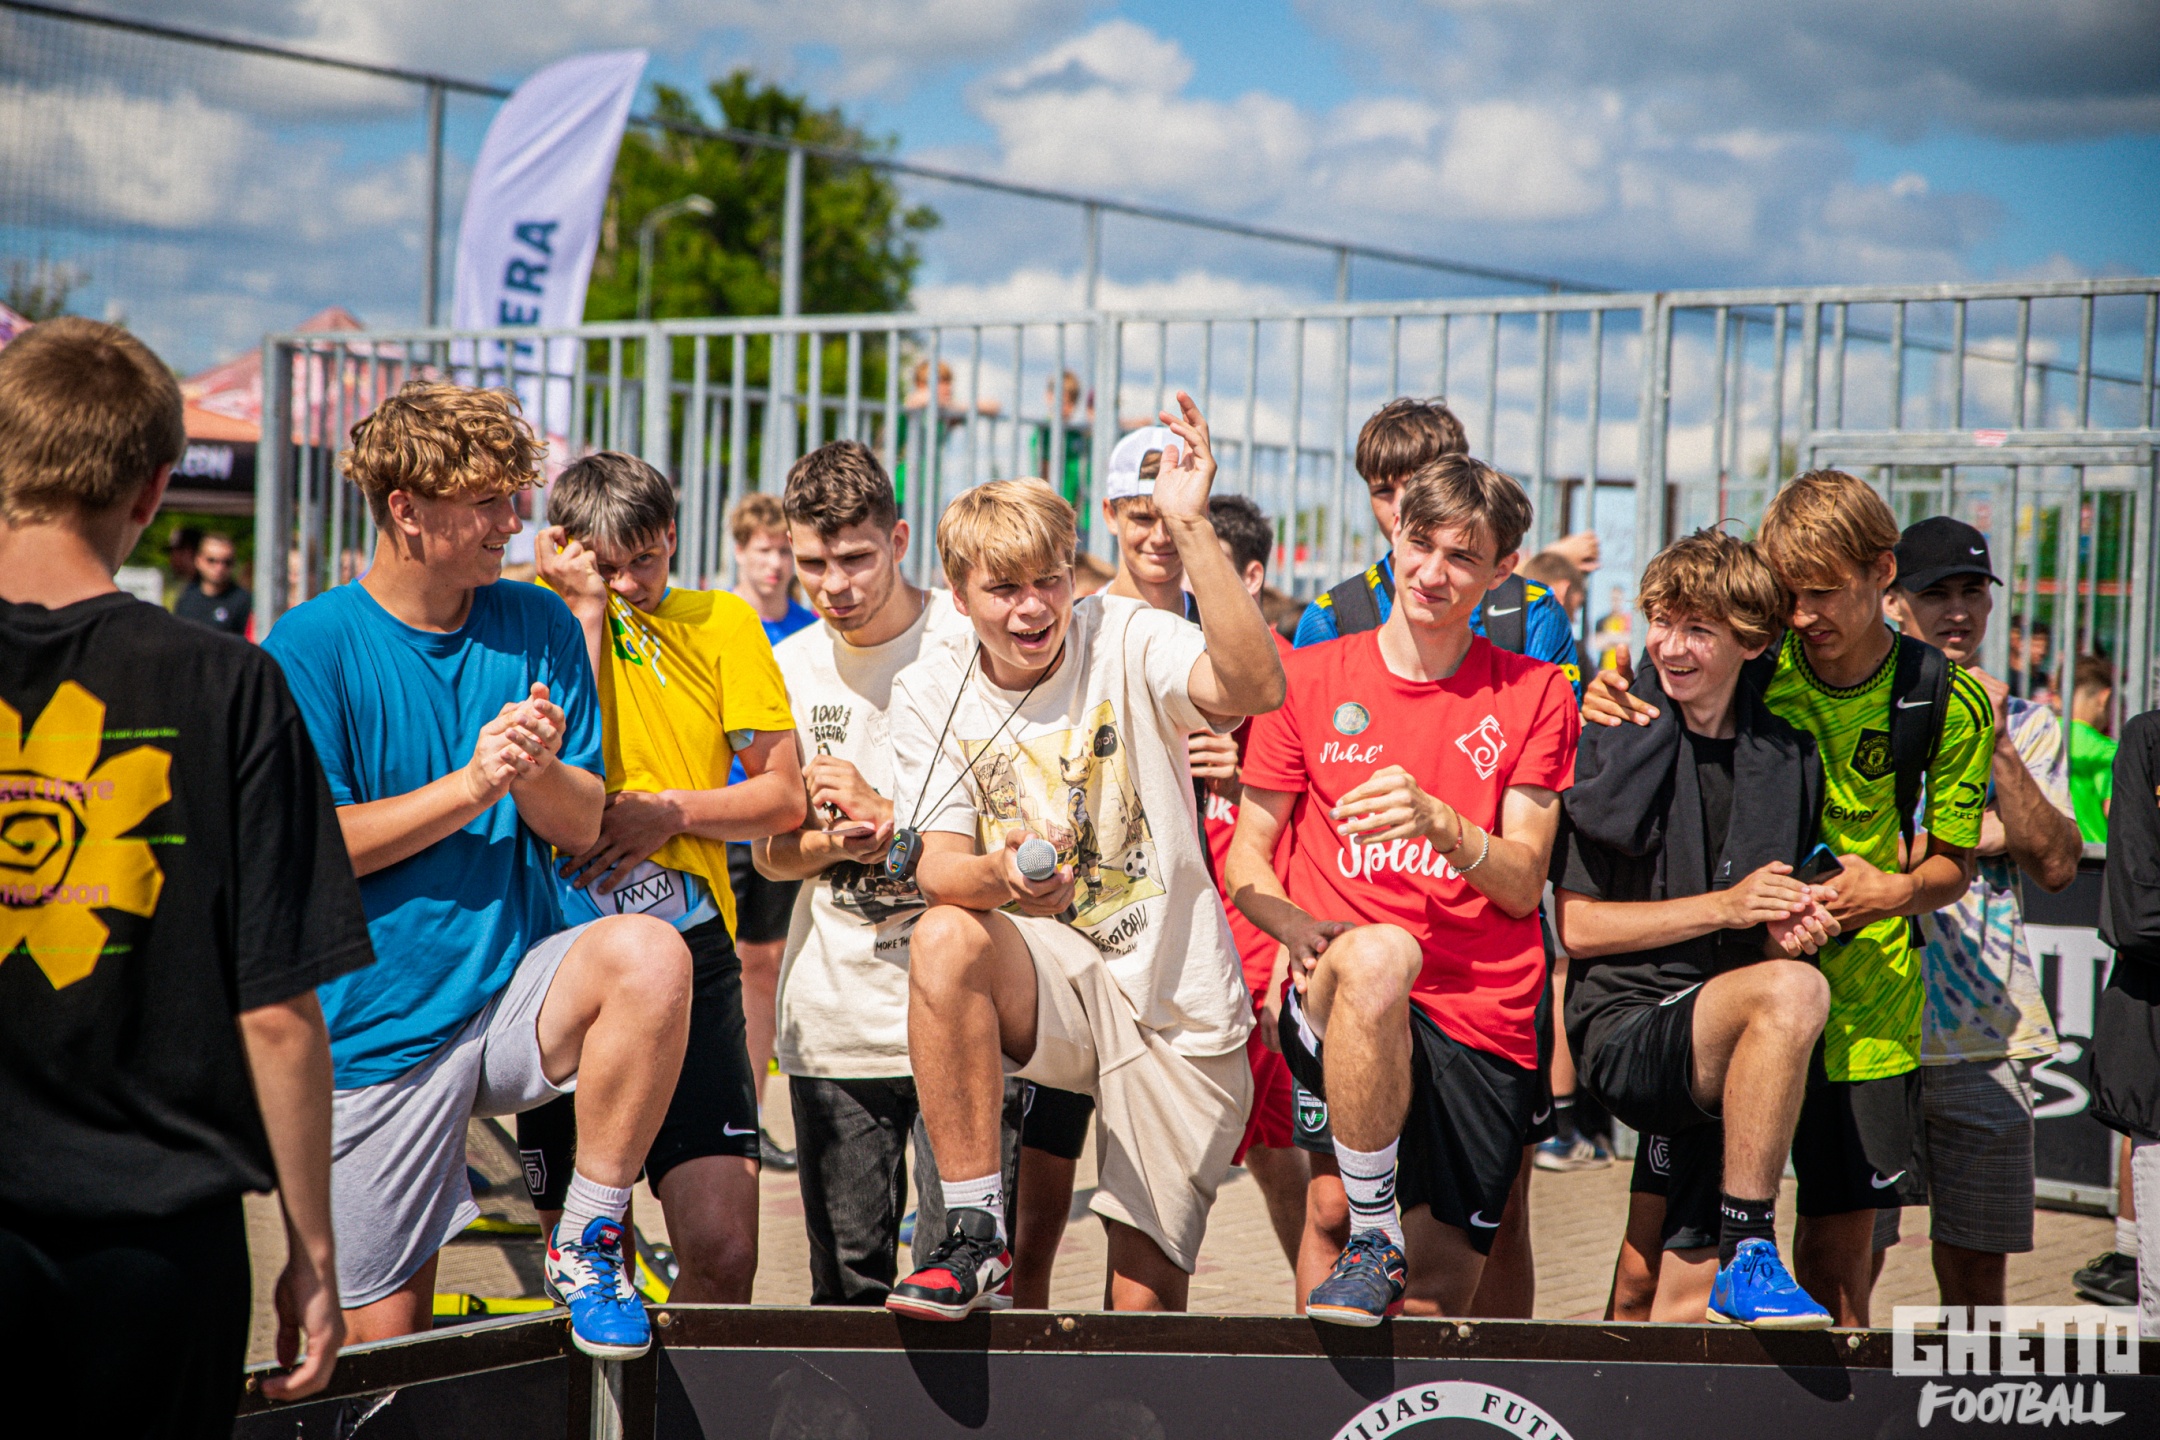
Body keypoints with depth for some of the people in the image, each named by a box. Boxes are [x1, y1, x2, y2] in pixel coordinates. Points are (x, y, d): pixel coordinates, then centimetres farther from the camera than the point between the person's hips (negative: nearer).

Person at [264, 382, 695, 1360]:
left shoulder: (540, 629, 5)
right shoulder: (310, 647, -6)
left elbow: (583, 826, 4)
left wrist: (538, 772, -18)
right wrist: (472, 785, -19)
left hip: (519, 991, 2)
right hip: (383, 1020, -2)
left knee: (650, 956, -31)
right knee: (384, 1337, -1)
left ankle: (588, 1242, -14)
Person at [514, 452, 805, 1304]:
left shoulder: (721, 623, 9)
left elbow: (784, 797, 9)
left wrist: (669, 809, -6)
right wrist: (585, 611, -10)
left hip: (694, 963, 1)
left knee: (724, 1253, -7)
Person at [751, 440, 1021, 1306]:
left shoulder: (966, 648, -6)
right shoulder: (792, 667, 9)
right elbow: (771, 854, 13)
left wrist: (883, 813, -12)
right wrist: (838, 841, -8)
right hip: (833, 1018, 4)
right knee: (846, 1283, 8)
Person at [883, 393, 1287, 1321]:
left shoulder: (1123, 641, -9)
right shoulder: (932, 695, 0)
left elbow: (1256, 688, -29)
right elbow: (937, 867, -10)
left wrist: (1191, 529, -38)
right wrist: (1000, 877, -34)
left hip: (1178, 1008, -2)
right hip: (1051, 987, 2)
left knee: (1144, 1301, -5)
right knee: (943, 940, -32)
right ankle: (975, 1238, -21)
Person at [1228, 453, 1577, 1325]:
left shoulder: (1534, 695, 8)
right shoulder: (1311, 678, 8)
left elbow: (1523, 884, 1)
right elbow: (1246, 862, 9)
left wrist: (1440, 823, -19)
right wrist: (1301, 929, -13)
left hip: (1482, 1025, 2)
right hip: (1331, 1014, -1)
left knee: (1440, 1301, -1)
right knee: (1379, 953, -39)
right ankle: (1369, 1237, -23)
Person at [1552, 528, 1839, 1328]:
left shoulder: (1788, 759, 12)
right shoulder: (1611, 745, -2)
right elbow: (1576, 926, -6)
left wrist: (1793, 929, -1)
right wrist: (1724, 907, -13)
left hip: (1729, 1054, 5)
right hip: (1627, 1031, -5)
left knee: (1691, 1302, -2)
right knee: (1793, 991, -33)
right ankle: (1749, 1257, -28)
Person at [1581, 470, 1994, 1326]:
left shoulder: (1947, 703, -5)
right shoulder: (1750, 668, -6)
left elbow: (1952, 864, 4)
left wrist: (1894, 890, -18)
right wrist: (1613, 715, -16)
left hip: (1865, 999, 0)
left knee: (1840, 1254, 4)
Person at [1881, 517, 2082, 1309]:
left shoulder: (2028, 726, 13)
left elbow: (2057, 865, -1)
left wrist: (1995, 744, -9)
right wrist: (1973, 835, -8)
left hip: (1991, 1035, 3)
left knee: (1977, 1265, 7)